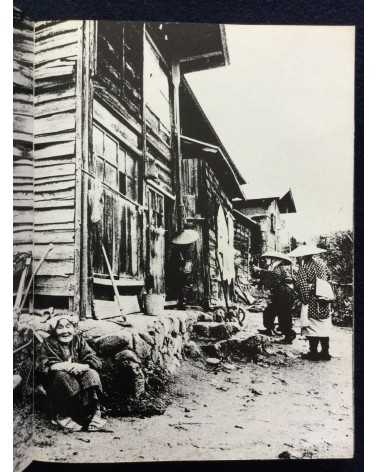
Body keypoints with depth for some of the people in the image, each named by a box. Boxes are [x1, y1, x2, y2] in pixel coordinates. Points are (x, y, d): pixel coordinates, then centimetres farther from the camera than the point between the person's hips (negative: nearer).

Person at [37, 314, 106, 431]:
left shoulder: (79, 340, 10)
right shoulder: (48, 343, 4)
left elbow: (95, 361, -1)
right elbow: (42, 366, -12)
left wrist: (83, 366, -25)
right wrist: (65, 366, -28)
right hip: (56, 386, -2)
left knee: (91, 374, -26)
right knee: (62, 376, -34)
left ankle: (93, 413, -31)